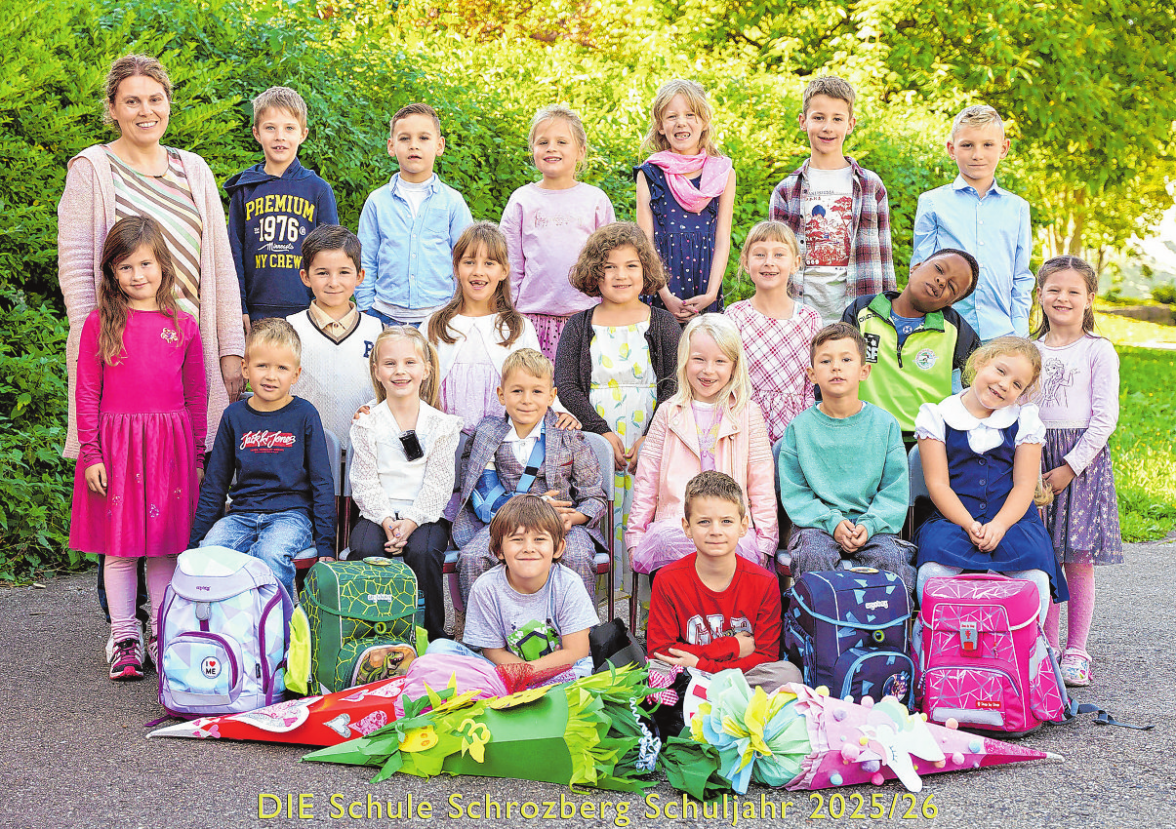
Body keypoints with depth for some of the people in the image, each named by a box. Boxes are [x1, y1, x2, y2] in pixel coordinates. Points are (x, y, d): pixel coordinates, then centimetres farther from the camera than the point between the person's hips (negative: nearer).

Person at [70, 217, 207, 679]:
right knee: (119, 546, 3)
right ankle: (124, 639, 14)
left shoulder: (182, 326, 5)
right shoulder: (100, 324, 0)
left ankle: (162, 634, 18)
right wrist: (90, 453, -4)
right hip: (115, 445, -1)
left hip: (169, 447, 1)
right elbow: (87, 393, 1)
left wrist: (197, 457, 9)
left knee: (166, 545, 6)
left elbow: (196, 398, 10)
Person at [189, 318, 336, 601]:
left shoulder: (304, 415, 1)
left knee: (269, 554, -34)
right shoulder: (234, 416, 9)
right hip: (243, 512, 3)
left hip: (291, 513, -3)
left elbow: (322, 482, 3)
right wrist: (194, 541, 12)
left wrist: (325, 545, -4)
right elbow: (214, 483, 15)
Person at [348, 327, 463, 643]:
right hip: (378, 512, 1)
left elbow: (437, 482, -2)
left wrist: (411, 521, -17)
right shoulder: (367, 423, 5)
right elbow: (365, 481, -1)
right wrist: (386, 521, -16)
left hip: (425, 513, -1)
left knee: (423, 552, -30)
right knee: (365, 550, -29)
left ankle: (434, 636, -13)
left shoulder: (441, 424, 3)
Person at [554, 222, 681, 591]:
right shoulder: (580, 326, 9)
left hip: (650, 449, 0)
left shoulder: (663, 324, 8)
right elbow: (566, 387, 1)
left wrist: (650, 440, -12)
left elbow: (674, 386, 0)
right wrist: (602, 433, -11)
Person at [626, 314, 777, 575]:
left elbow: (762, 484, 11)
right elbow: (647, 479, 15)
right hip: (674, 522, 0)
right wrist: (635, 536, 7)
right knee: (668, 540, -35)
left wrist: (764, 542, 2)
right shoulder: (668, 413, 15)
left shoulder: (748, 414, 12)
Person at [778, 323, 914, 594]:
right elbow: (793, 492, 0)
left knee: (890, 557, -29)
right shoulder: (800, 427, 3)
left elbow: (895, 491, 3)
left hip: (873, 523, 1)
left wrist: (869, 525, -15)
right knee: (814, 554, -32)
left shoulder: (885, 424, 5)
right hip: (816, 523, 0)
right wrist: (832, 522, -16)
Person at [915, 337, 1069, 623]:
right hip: (953, 519, -1)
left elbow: (1024, 486, 3)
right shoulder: (936, 417, 6)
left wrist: (999, 525, -16)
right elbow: (938, 484, -1)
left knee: (1035, 578, -28)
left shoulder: (1024, 420, 11)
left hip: (1011, 521, 1)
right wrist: (969, 525, -17)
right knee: (933, 572, -32)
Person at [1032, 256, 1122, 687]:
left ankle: (1076, 651, 6)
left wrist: (1070, 466, -12)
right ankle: (1045, 645, 14)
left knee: (1078, 559, -2)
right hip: (1036, 457, 3)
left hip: (1083, 457, -3)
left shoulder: (1098, 351, -2)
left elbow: (1105, 417, -7)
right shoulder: (1030, 350, 10)